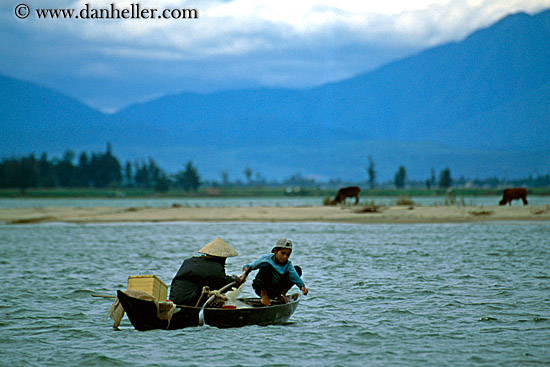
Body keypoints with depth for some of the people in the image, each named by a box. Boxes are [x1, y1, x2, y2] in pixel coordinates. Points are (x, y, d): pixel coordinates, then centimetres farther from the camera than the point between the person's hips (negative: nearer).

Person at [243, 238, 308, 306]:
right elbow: (252, 265, -5)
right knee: (266, 266, -31)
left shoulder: (288, 264, -7)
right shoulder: (266, 258, -12)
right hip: (261, 289, -3)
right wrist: (247, 267, -28)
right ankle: (263, 295, -20)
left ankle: (282, 294, 2)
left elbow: (295, 276, -21)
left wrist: (302, 286, -40)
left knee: (297, 269, -3)